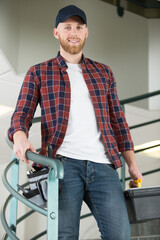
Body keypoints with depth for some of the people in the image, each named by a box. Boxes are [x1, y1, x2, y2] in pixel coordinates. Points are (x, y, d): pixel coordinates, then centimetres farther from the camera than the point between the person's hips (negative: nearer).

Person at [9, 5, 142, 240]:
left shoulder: (103, 72, 22)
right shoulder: (39, 73, 14)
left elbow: (117, 120, 21)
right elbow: (22, 113, 4)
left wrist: (132, 164, 16)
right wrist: (20, 136, -19)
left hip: (103, 165, 3)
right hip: (62, 163, -2)